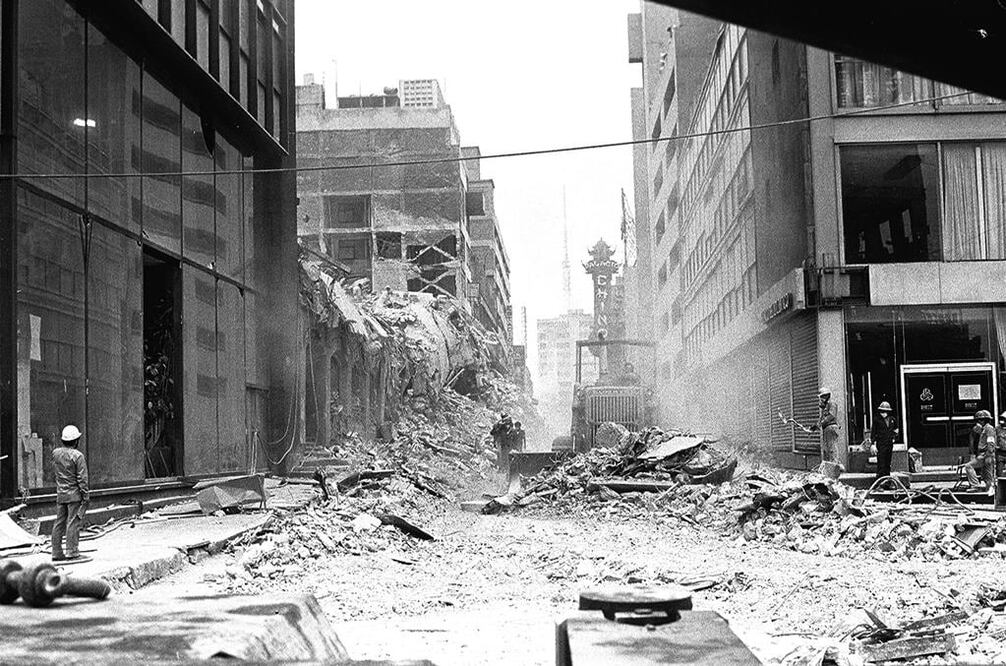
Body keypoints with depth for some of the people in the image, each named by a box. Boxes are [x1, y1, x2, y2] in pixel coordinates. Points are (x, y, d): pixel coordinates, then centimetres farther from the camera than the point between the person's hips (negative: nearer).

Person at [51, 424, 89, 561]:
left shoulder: (55, 453, 4)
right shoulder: (77, 455, -13)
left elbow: (54, 472, 14)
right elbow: (82, 478, -13)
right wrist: (86, 495, -8)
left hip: (60, 493, 6)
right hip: (74, 494, -6)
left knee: (59, 522, 9)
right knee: (73, 522, -4)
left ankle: (57, 552, 12)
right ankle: (71, 551, -5)